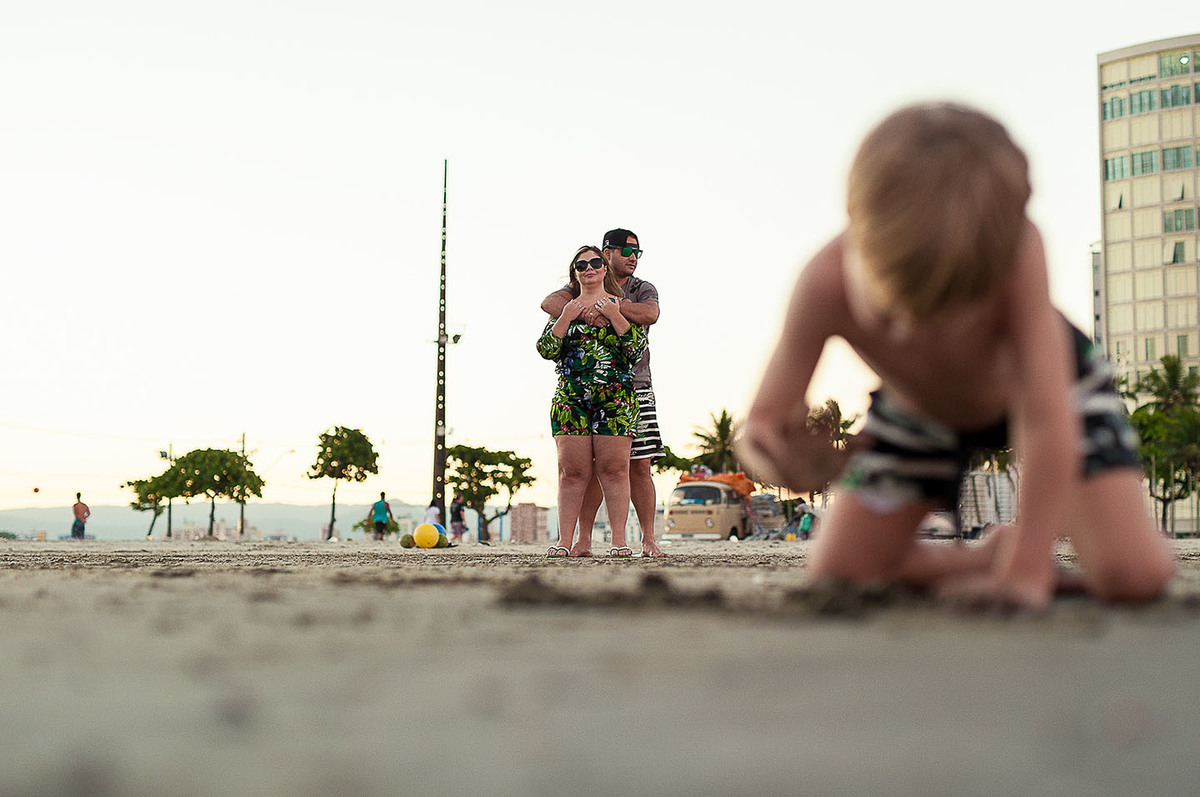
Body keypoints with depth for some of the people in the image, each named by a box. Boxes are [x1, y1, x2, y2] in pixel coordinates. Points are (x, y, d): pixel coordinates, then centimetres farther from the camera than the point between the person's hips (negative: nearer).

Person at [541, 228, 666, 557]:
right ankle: (583, 540, 3)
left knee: (640, 467, -3)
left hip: (634, 388, 1)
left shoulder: (643, 290, 11)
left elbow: (650, 314, -13)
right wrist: (585, 314, -24)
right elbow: (550, 302, -9)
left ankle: (648, 541, 1)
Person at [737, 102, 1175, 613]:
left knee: (1134, 578, -20)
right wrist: (780, 459, -58)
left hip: (1051, 380, -2)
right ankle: (991, 554, 15)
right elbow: (763, 421, -33)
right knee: (835, 576, -3)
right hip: (917, 407, 2)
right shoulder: (828, 283, -40)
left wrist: (1025, 574, -48)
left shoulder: (1016, 251, -45)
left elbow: (1045, 424, -44)